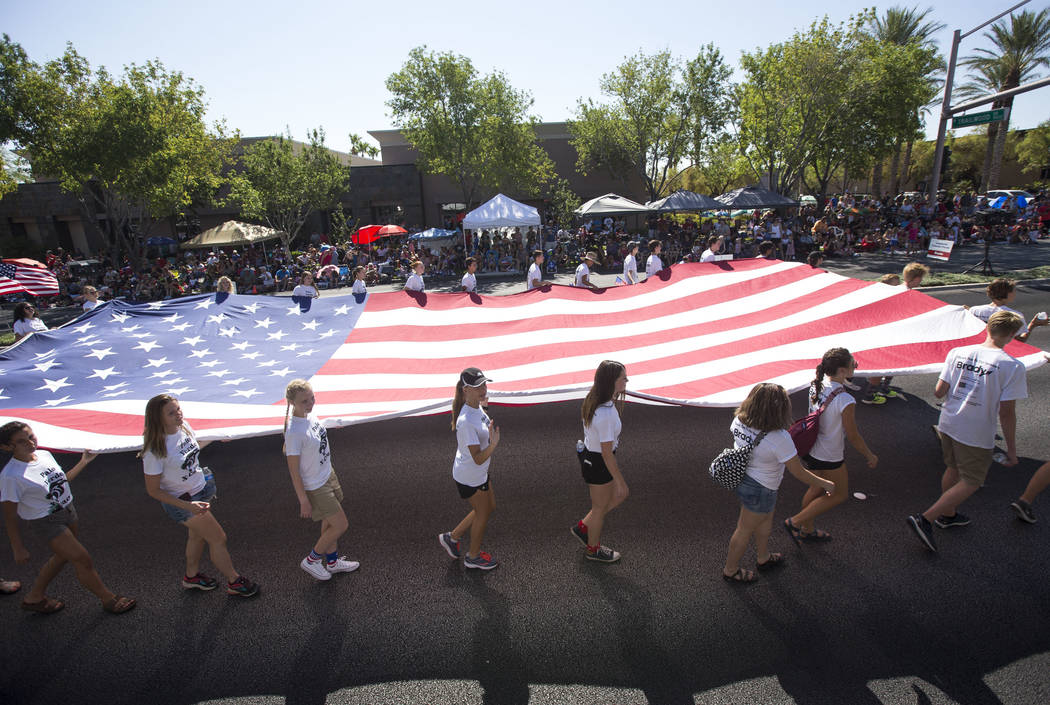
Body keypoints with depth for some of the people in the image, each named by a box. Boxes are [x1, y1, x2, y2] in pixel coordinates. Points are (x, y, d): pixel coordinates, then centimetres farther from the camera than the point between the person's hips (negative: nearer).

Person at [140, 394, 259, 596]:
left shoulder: (184, 426, -11)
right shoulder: (154, 451, -30)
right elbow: (153, 490, -20)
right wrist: (188, 506, -25)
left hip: (201, 489, 7)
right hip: (182, 500, -7)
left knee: (198, 535, 24)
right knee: (218, 538, 3)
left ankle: (192, 576, 48)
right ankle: (234, 582, 23)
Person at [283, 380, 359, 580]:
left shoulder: (310, 415, -5)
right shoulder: (294, 432, -30)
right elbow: (294, 471, -22)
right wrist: (303, 501, -15)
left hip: (328, 475, 8)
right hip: (315, 487, -8)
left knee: (329, 523, 22)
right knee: (341, 526, 3)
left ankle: (333, 561, 41)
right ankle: (311, 560, 26)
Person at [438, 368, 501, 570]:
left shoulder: (477, 408, -4)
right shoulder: (466, 421, -34)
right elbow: (478, 458, -31)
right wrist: (494, 443, -38)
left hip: (479, 473, 9)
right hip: (470, 478, -9)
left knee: (489, 507, 23)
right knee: (483, 513, 12)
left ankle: (451, 537, 38)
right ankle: (473, 557, 38)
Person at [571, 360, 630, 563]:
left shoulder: (593, 399, -5)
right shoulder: (606, 414, -33)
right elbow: (607, 453, -25)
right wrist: (620, 481, -16)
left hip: (589, 455, 9)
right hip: (599, 464, -9)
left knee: (619, 496, 26)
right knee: (600, 508, 16)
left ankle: (583, 527, 38)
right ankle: (594, 549, 42)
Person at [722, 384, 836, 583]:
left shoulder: (739, 420, -15)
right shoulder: (779, 439, -33)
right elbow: (799, 473, -20)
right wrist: (824, 484, -2)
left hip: (739, 475, 7)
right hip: (759, 490, -7)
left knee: (765, 518, 31)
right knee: (745, 530, 15)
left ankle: (763, 558, 54)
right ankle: (730, 570, 37)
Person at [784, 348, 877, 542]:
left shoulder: (816, 386, -10)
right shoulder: (846, 401, -30)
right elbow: (853, 436, -18)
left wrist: (851, 368, 6)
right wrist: (870, 456, 0)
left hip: (811, 449, 7)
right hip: (829, 458, -7)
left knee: (817, 489, 27)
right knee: (840, 495, 19)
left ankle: (807, 530, 44)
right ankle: (795, 522, 18)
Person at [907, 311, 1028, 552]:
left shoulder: (957, 352, -4)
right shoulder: (1012, 366, -15)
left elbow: (938, 392, -4)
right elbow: (1006, 412, -14)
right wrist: (1011, 450, -4)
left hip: (947, 424, 5)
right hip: (976, 435, -5)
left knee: (953, 470, 25)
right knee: (970, 483, 10)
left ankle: (948, 514, 44)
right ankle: (925, 519, 1)